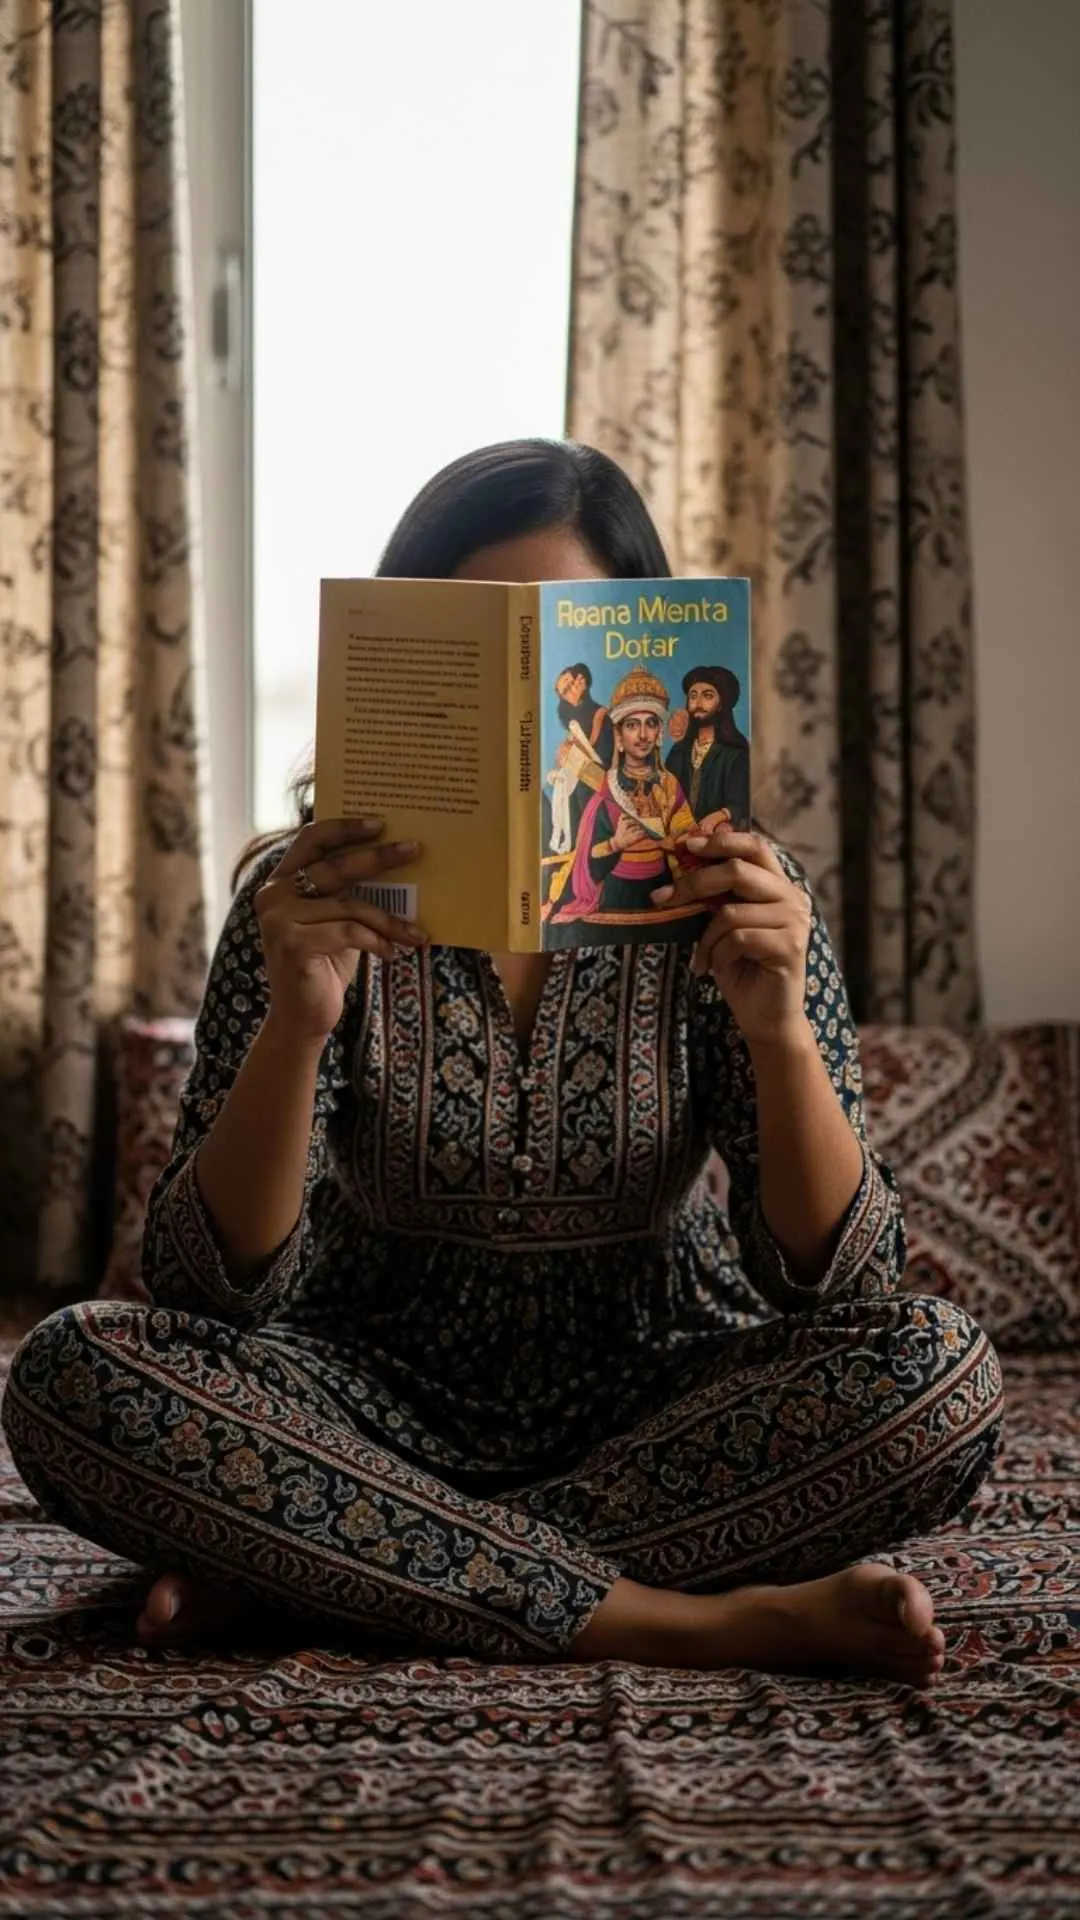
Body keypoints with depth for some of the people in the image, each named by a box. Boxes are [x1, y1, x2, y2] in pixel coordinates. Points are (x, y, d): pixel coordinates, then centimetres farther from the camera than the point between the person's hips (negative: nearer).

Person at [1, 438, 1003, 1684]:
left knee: (941, 1375, -27)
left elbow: (833, 1283, -14)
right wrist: (296, 1025, -33)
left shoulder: (720, 898, -8)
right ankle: (713, 1622, -28)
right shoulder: (313, 901, -9)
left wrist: (780, 1030, -31)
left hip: (652, 1409, 1)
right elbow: (211, 1287, -17)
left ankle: (299, 1572, -24)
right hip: (383, 1408, 0)